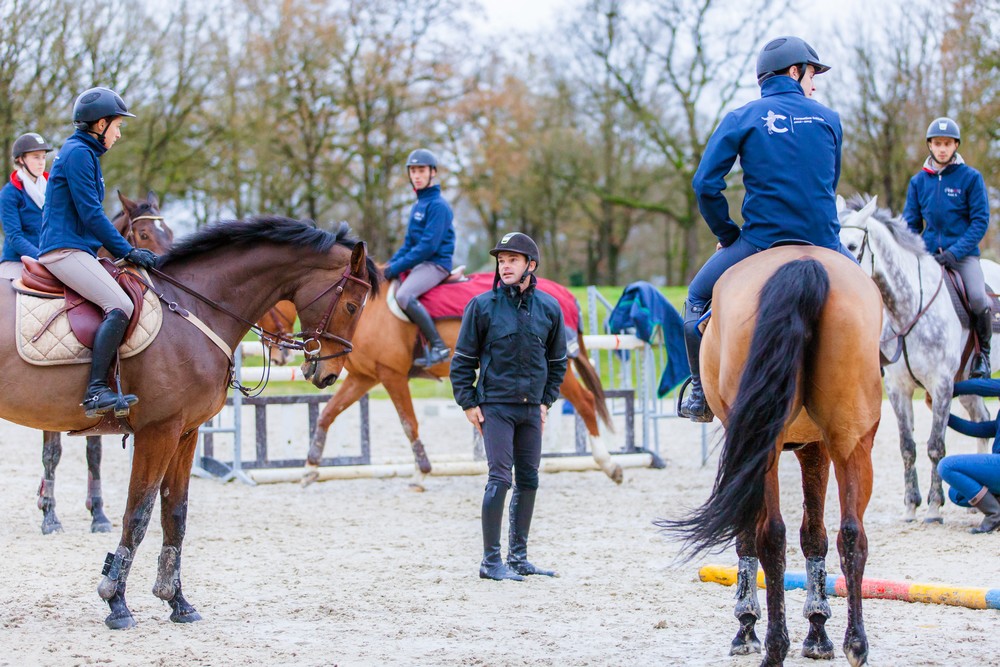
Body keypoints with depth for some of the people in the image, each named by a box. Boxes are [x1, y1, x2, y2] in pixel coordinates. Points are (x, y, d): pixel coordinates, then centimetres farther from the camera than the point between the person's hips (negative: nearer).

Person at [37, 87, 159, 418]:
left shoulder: (85, 154, 23)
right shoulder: (78, 153, -9)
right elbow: (90, 213, -15)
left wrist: (125, 250, 19)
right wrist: (126, 251, -12)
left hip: (74, 249, 11)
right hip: (65, 250, -11)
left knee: (120, 302, 13)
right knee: (120, 307, -26)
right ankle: (96, 391, -32)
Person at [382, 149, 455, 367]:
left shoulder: (438, 205, -12)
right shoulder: (418, 206, 18)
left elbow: (428, 245, -19)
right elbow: (409, 243, 21)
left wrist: (397, 267, -18)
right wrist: (391, 264, 5)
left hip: (436, 264, -10)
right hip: (419, 264, 10)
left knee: (403, 295, -33)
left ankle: (438, 347, -28)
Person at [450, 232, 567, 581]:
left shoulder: (549, 308, 5)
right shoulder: (482, 306, -5)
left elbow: (557, 361, 16)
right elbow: (463, 359, 0)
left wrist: (546, 401, 9)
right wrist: (468, 403, -5)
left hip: (532, 409, 5)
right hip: (495, 406, -5)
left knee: (528, 481, 9)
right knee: (500, 479, -10)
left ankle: (518, 557, 20)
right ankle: (491, 561, -5)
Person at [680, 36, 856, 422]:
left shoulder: (741, 119, 2)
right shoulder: (829, 119, 8)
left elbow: (705, 184, -4)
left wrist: (726, 234, 8)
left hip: (761, 241, -2)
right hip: (823, 242, 2)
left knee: (698, 295, 20)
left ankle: (701, 395, 16)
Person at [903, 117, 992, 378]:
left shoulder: (971, 177, -1)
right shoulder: (919, 181, 9)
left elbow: (980, 221, -5)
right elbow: (911, 222, 13)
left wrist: (956, 252, -16)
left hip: (963, 253, -3)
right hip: (928, 253, 3)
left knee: (978, 299, -25)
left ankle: (983, 352, -1)